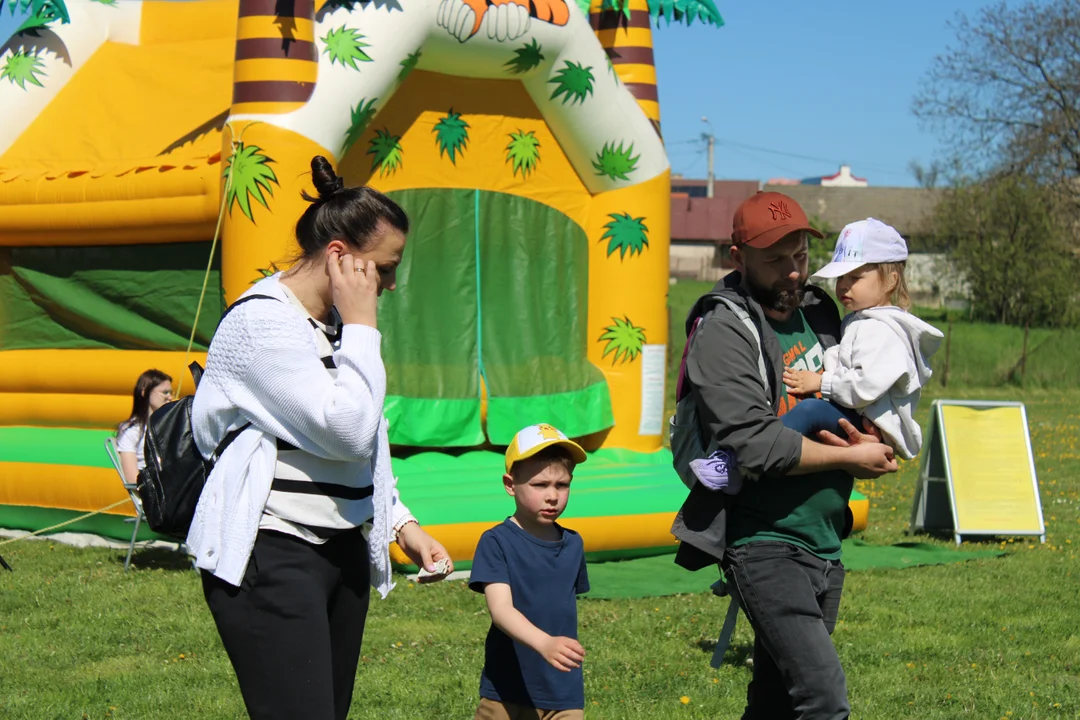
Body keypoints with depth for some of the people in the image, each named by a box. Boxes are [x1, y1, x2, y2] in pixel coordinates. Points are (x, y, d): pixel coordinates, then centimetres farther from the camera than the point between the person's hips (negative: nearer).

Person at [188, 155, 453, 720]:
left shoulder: (335, 322, 15)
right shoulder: (263, 321, -13)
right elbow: (346, 431, -20)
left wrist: (403, 526, 14)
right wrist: (362, 326, -11)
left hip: (342, 549, 9)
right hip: (270, 560, -9)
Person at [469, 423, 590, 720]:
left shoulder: (573, 545, 8)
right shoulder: (496, 542, -10)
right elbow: (501, 609, -23)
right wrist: (544, 643, -38)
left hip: (564, 695, 4)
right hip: (507, 692, -4)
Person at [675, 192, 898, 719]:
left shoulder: (818, 312, 11)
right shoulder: (724, 331, -12)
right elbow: (754, 443, -21)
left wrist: (867, 434, -1)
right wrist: (850, 458, -11)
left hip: (825, 543, 8)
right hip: (765, 544, -8)